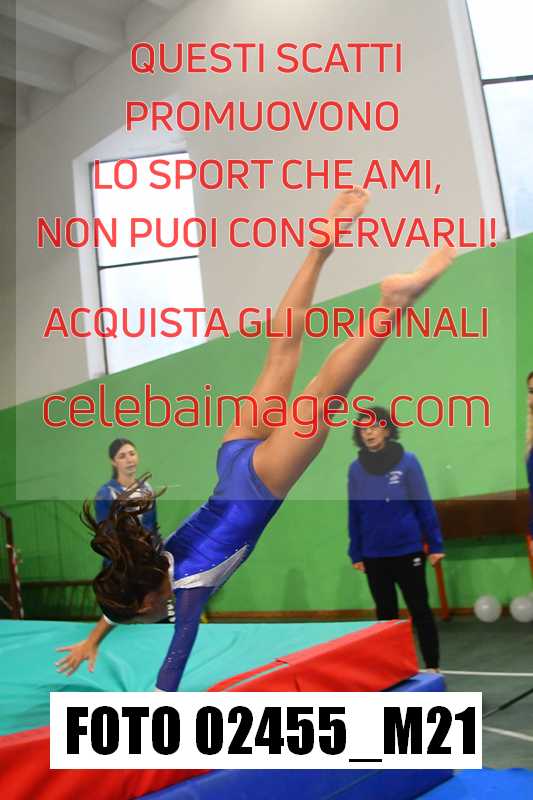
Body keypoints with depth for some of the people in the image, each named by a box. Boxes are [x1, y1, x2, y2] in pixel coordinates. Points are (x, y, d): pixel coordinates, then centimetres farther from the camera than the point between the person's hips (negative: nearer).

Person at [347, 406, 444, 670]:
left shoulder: (407, 461, -7)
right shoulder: (356, 468, 0)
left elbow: (424, 505, -6)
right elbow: (354, 514, 5)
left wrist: (435, 544, -7)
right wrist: (356, 554, 6)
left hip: (408, 550, -3)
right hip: (374, 555, 3)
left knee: (419, 609, 6)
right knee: (385, 612, 13)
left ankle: (432, 667, 19)